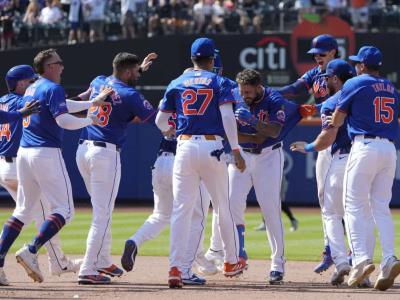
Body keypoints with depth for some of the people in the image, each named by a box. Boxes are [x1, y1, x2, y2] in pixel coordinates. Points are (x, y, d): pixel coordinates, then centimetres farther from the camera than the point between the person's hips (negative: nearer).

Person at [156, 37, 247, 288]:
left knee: (181, 209, -2)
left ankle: (175, 268, -13)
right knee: (223, 206, 13)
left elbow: (160, 121, 14)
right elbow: (228, 117, -9)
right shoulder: (219, 82, 3)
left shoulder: (177, 84, 11)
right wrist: (236, 151, -7)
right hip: (212, 146, -2)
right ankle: (231, 262, 26)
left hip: (185, 147, 2)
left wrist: (169, 130, 36)